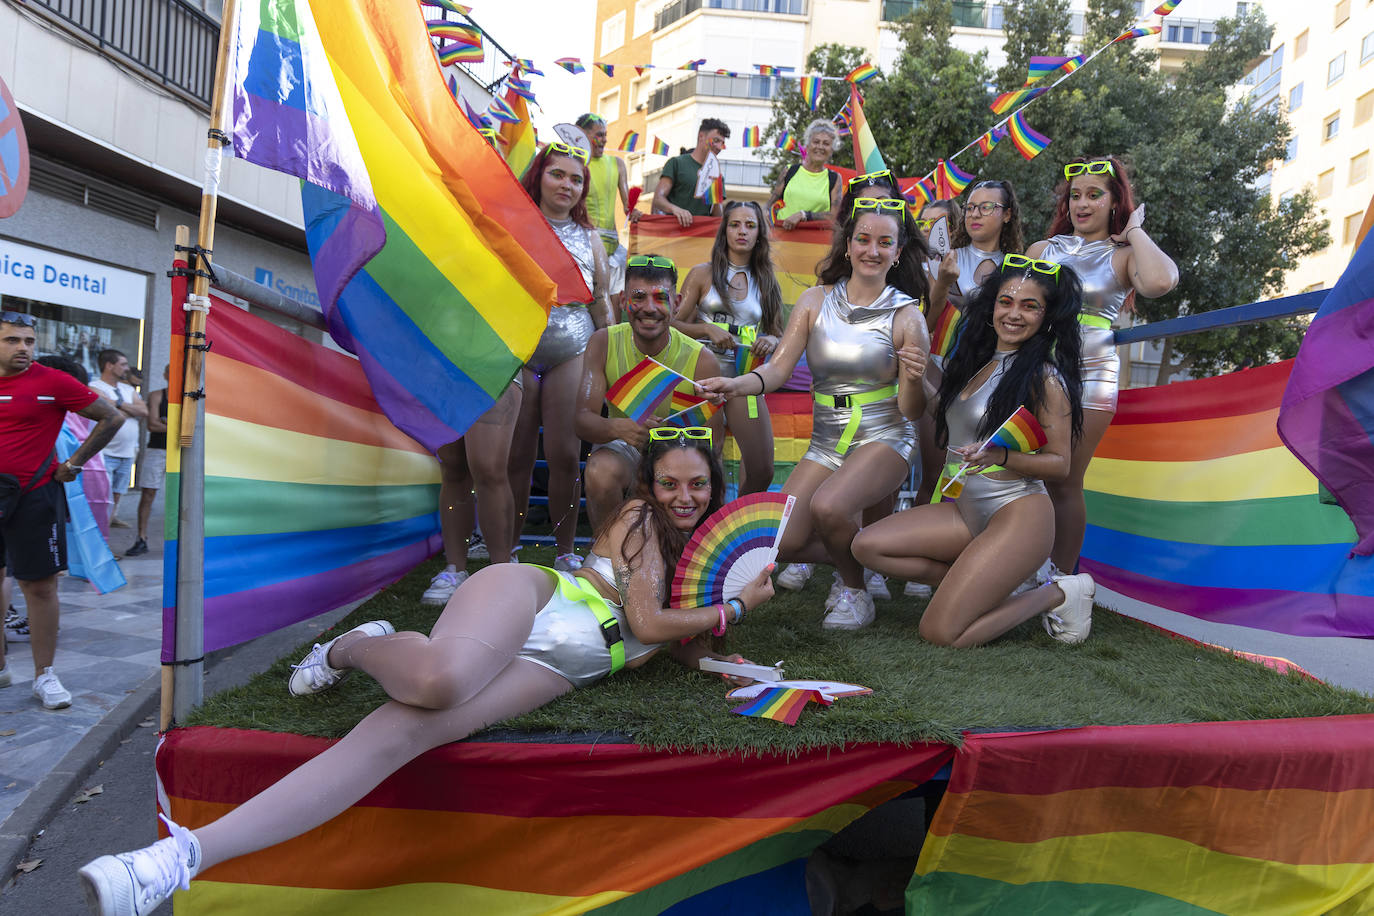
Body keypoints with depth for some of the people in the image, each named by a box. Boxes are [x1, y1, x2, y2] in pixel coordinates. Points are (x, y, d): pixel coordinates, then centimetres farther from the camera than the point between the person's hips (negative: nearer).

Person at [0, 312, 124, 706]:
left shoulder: (52, 382, -6)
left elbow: (112, 417, -1)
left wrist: (74, 463, 0)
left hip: (34, 497, -4)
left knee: (39, 586, -1)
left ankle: (44, 675, 9)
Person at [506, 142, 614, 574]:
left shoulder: (589, 236, 14)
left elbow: (601, 303, 17)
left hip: (571, 357, 2)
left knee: (565, 456, -3)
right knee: (515, 459, 0)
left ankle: (566, 551, 11)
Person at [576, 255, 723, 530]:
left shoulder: (702, 360, -19)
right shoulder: (603, 343, -14)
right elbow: (582, 418, -20)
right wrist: (617, 427, -43)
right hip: (623, 447, 0)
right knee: (600, 472, -34)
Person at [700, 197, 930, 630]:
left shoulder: (906, 315, -6)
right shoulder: (815, 301, 2)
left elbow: (911, 409, -7)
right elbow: (779, 367, -5)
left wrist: (913, 377, -29)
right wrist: (739, 384, -25)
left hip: (885, 439, -4)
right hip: (825, 443, 4)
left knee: (828, 506, -32)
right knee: (781, 543, -8)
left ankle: (855, 588, -1)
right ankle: (853, 559, 25)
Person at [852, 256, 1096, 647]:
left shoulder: (1045, 377, -9)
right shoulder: (973, 362, 11)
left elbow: (1059, 463, -8)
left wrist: (999, 456, -25)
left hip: (1019, 513, -7)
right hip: (965, 508, 7)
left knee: (940, 633, -15)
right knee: (867, 545, -10)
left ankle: (1057, 594, 7)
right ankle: (981, 583, 5)